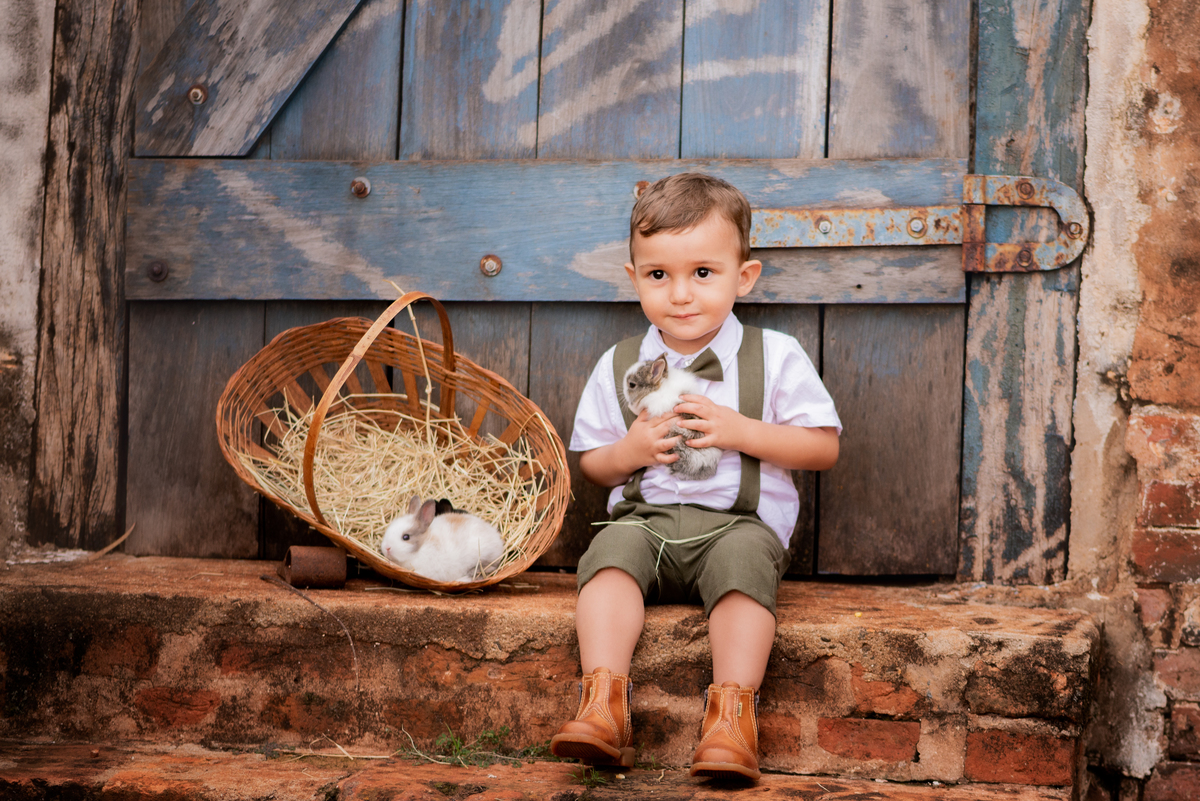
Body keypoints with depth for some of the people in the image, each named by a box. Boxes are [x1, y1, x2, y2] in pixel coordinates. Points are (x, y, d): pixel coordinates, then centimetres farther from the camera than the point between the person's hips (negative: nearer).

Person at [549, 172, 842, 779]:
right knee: (613, 548, -29)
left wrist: (741, 431, -12)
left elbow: (825, 446, 1)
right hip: (646, 518, 2)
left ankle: (732, 711, -38)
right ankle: (603, 699, -39)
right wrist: (630, 451, -7)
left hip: (739, 522, -2)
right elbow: (590, 464, 17)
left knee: (744, 558, -35)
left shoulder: (775, 356, 3)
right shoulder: (618, 366, 10)